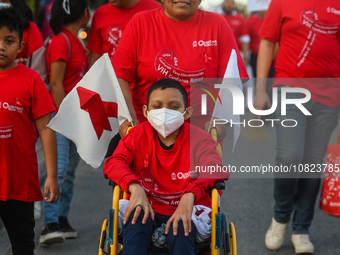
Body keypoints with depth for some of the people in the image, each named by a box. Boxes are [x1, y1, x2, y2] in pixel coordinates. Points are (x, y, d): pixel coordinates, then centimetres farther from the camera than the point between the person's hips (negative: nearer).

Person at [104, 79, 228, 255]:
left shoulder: (199, 139, -4)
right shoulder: (138, 135, 3)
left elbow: (214, 168, -23)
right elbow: (114, 162, -13)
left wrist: (189, 195, -43)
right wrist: (135, 187, -35)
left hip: (186, 214, -1)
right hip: (148, 211, 2)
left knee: (180, 228, -34)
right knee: (135, 218, -32)